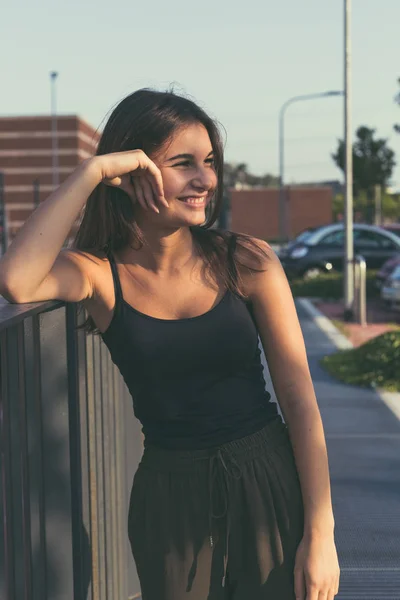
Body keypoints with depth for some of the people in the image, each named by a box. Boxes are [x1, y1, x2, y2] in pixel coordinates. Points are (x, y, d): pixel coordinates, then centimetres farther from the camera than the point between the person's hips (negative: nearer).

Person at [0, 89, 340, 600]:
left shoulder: (246, 263, -6)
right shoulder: (101, 275, -6)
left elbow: (300, 399, -6)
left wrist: (320, 533, -9)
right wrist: (91, 172, -22)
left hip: (269, 483, 0)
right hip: (169, 496, 0)